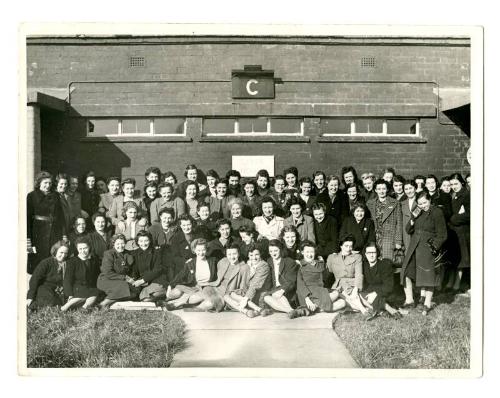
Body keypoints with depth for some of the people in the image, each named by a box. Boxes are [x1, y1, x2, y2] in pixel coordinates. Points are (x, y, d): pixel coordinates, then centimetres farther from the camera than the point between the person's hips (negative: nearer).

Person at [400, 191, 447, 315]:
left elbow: (442, 235, -5)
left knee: (427, 275, 0)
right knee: (406, 271, 1)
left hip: (428, 248, -5)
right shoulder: (417, 213, 12)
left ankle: (427, 304, 13)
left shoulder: (437, 213, -6)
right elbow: (408, 230, 11)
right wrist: (413, 218, -5)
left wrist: (434, 247, -14)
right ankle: (409, 299, 14)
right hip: (414, 247, 6)